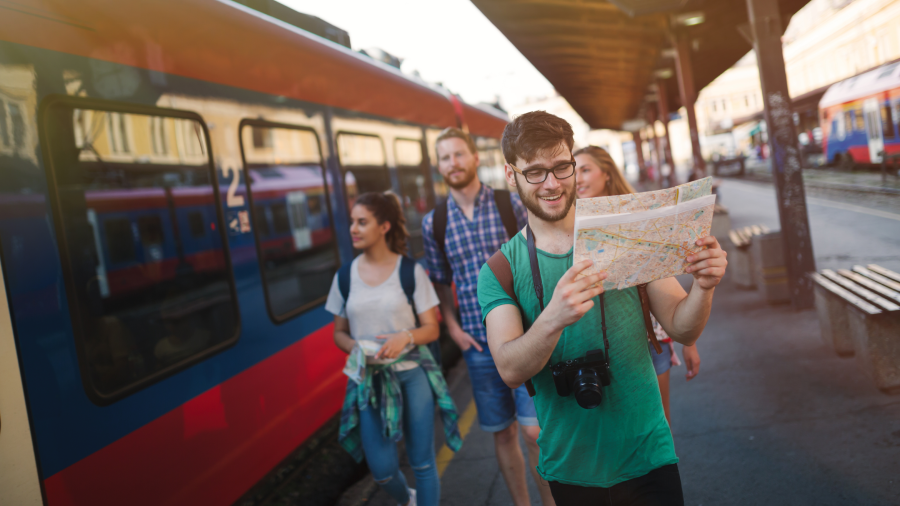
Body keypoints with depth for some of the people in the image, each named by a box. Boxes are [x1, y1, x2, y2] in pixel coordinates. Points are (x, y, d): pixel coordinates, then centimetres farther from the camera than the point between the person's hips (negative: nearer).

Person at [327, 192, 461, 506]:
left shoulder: (411, 271, -4)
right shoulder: (345, 276, 4)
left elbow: (431, 328, -1)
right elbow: (339, 332, 11)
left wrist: (406, 338, -21)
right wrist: (355, 348, -10)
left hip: (412, 375, -2)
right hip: (368, 381, 2)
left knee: (422, 462, 2)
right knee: (382, 470, 5)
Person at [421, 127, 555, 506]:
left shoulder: (511, 205, -2)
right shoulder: (433, 223, 4)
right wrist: (453, 328, 2)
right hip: (479, 344, 2)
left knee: (534, 430, -3)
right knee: (502, 433, 12)